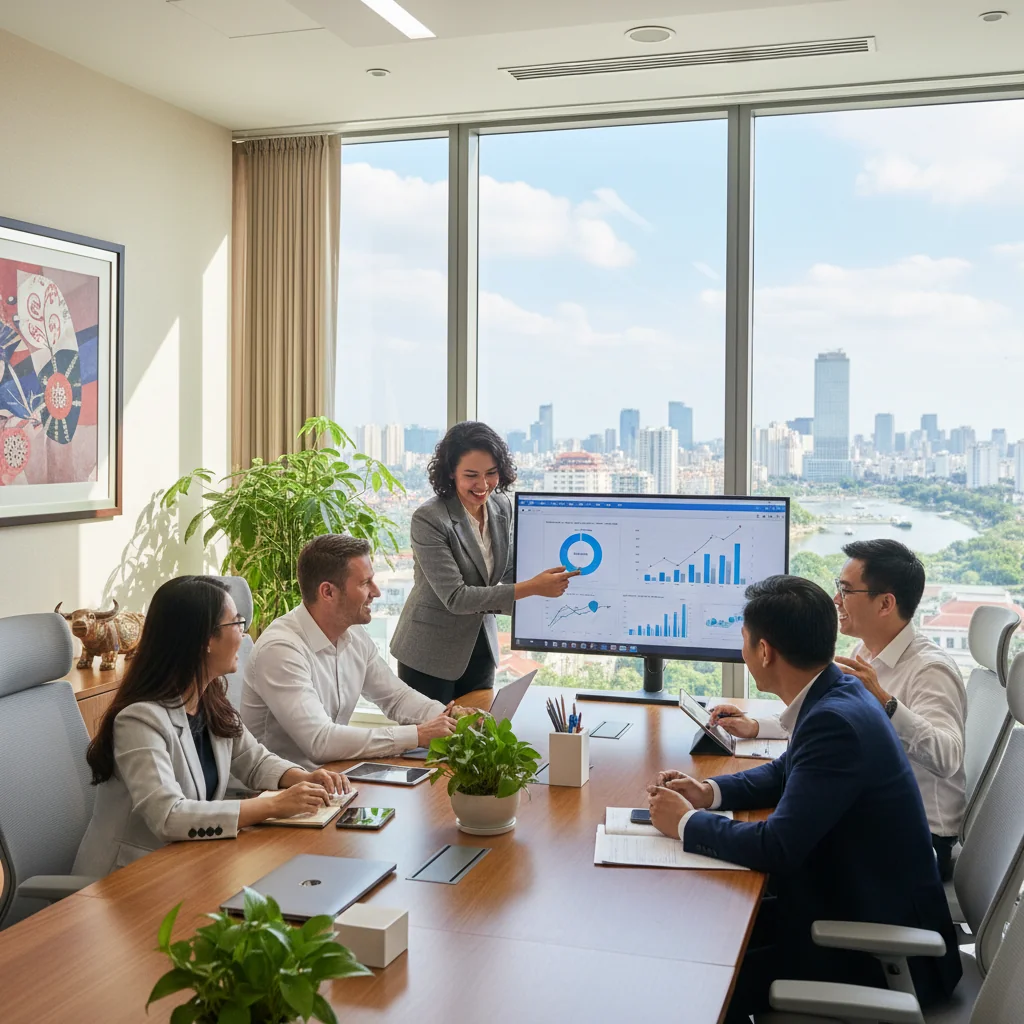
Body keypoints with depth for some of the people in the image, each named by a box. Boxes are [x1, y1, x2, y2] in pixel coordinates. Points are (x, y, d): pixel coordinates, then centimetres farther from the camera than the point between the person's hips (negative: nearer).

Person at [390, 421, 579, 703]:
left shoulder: (502, 507, -1)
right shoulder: (428, 519, -21)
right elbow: (455, 597, -24)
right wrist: (532, 588, -28)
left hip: (480, 648, 6)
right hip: (430, 654, -6)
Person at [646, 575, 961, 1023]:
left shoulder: (836, 721, -27)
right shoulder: (834, 693, 1)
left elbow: (777, 848, -28)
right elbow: (787, 772, 19)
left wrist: (686, 823, -13)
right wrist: (710, 793, 3)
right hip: (852, 901, 9)